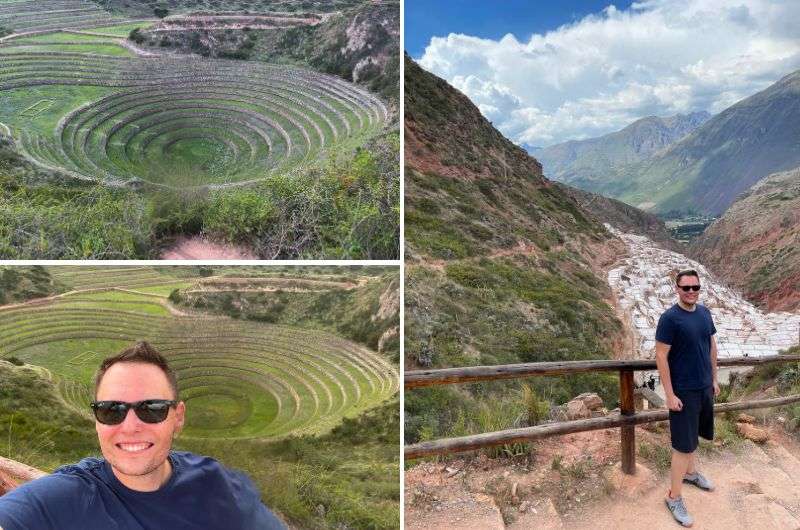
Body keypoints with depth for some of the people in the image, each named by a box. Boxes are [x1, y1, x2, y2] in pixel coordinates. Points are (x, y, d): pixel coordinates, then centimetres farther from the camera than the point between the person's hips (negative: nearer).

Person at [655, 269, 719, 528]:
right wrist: (670, 394, -18)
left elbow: (712, 346, 14)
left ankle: (690, 472, 44)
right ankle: (674, 497, 10)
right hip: (684, 391, -6)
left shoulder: (705, 312, 3)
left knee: (692, 435, 22)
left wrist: (714, 379, 15)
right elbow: (661, 356, -17)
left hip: (705, 387, 6)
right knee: (683, 444, -2)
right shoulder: (669, 318, -18)